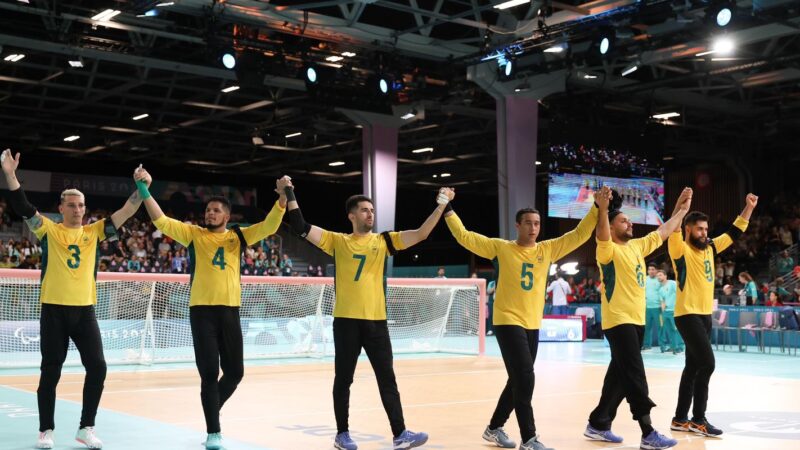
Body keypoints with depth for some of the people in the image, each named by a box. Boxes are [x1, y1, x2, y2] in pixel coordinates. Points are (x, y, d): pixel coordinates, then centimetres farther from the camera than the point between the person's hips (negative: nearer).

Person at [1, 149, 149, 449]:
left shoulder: (94, 232, 9)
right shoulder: (49, 230, 1)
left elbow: (125, 213, 3)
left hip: (85, 310, 3)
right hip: (54, 309, -2)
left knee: (97, 367, -3)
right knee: (51, 372, 4)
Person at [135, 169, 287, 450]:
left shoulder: (239, 236, 8)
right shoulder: (193, 234, 4)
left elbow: (269, 226, -1)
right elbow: (161, 221, -4)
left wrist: (282, 197, -16)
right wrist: (144, 190, -15)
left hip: (230, 310, 2)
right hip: (201, 310, -2)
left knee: (234, 372, 9)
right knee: (209, 373, -2)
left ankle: (211, 411, 36)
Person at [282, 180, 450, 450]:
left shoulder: (383, 241, 7)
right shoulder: (338, 241, 4)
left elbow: (420, 234, 0)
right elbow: (301, 228, 0)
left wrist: (441, 206, -9)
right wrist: (290, 195, -5)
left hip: (376, 321, 1)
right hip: (346, 320, -1)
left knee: (387, 379, 2)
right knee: (343, 380, 7)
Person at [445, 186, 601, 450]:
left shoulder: (548, 249, 5)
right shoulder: (501, 248, -4)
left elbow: (579, 234, 5)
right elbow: (465, 237, -4)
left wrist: (597, 208, -4)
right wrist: (448, 210, -10)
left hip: (533, 324, 6)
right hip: (508, 322, -6)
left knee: (518, 381, 14)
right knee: (525, 378, -13)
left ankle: (494, 428, 30)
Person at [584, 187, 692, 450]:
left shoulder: (637, 246, 13)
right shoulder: (608, 251, -10)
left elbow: (663, 232, 22)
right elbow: (602, 237, -33)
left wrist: (682, 210, 21)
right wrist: (603, 210, -44)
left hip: (637, 321, 9)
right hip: (618, 321, -9)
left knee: (620, 376, 13)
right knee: (635, 377, -10)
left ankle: (598, 425, 22)